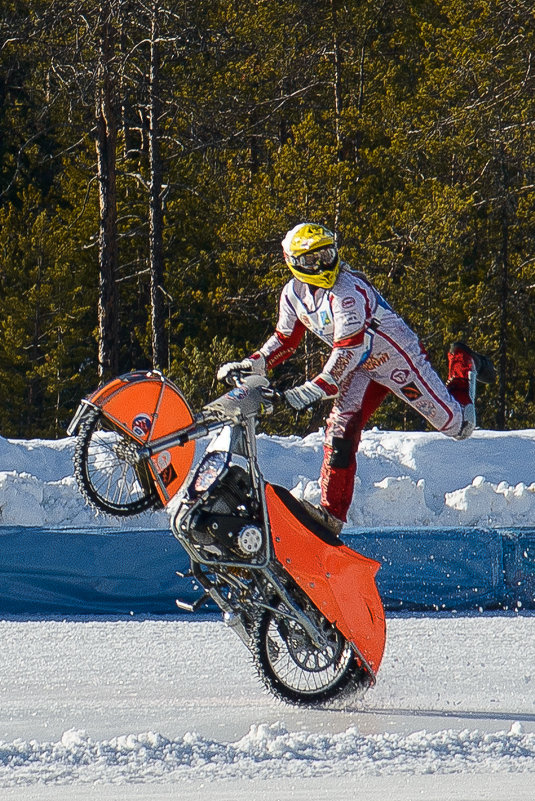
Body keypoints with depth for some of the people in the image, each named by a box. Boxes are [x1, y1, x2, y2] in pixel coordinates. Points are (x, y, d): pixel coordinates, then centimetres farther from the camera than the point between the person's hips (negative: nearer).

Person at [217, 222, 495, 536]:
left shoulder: (348, 290, -32)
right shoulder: (293, 294, -7)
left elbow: (349, 349, -38)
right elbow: (285, 341, 6)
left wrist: (315, 390, -46)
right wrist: (250, 365, -10)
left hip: (398, 355, -6)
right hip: (361, 366, 6)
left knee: (457, 425, 3)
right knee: (341, 429, -14)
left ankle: (464, 365, 32)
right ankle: (333, 512, -13)